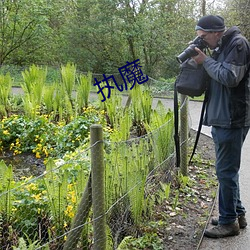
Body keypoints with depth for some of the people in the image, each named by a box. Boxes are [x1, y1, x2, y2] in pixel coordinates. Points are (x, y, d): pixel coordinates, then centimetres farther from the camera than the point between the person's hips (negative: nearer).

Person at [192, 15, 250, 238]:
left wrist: (206, 61, -11)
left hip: (232, 120, -10)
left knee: (226, 171, -3)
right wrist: (203, 60, 3)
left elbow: (230, 77, -21)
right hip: (221, 119, 10)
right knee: (228, 170, 16)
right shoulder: (221, 47, 16)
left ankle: (229, 221, 9)